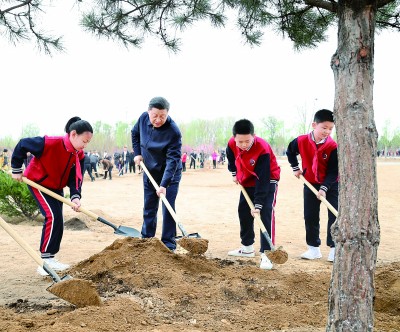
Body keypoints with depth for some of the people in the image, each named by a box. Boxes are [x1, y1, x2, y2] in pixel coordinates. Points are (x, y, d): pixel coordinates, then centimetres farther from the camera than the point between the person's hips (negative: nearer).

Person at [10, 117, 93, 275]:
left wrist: (75, 196, -28)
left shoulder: (79, 155, -10)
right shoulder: (51, 143, -32)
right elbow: (22, 145, -23)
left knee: (58, 221, 7)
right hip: (38, 182, -8)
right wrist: (16, 169, -15)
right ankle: (45, 260, -13)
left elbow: (76, 177, -10)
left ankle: (50, 259, 18)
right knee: (53, 216, -20)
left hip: (56, 187, 8)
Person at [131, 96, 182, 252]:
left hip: (170, 174, -5)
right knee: (149, 208, 13)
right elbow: (135, 133, 11)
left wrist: (164, 184, -37)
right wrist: (137, 153, 1)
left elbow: (173, 159, -31)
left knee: (168, 208, -7)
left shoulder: (173, 131, -29)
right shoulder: (143, 118, -12)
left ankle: (169, 245, 3)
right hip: (149, 171, 5)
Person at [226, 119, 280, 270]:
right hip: (247, 181, 7)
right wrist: (234, 173, 9)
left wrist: (258, 204, -36)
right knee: (243, 212, 11)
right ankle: (247, 248, 28)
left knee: (266, 213, -20)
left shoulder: (262, 149, -35)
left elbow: (262, 180, -35)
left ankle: (266, 254, -21)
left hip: (267, 181, -6)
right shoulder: (232, 144, -20)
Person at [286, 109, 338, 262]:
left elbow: (333, 171, -18)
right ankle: (314, 248, 18)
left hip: (331, 184, -2)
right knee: (310, 217, 6)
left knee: (335, 216, -6)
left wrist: (324, 188, -26)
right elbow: (290, 152, 9)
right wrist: (295, 168, 5)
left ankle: (334, 249, 4)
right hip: (310, 183, 3)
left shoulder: (333, 146, -21)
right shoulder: (301, 141, -14)